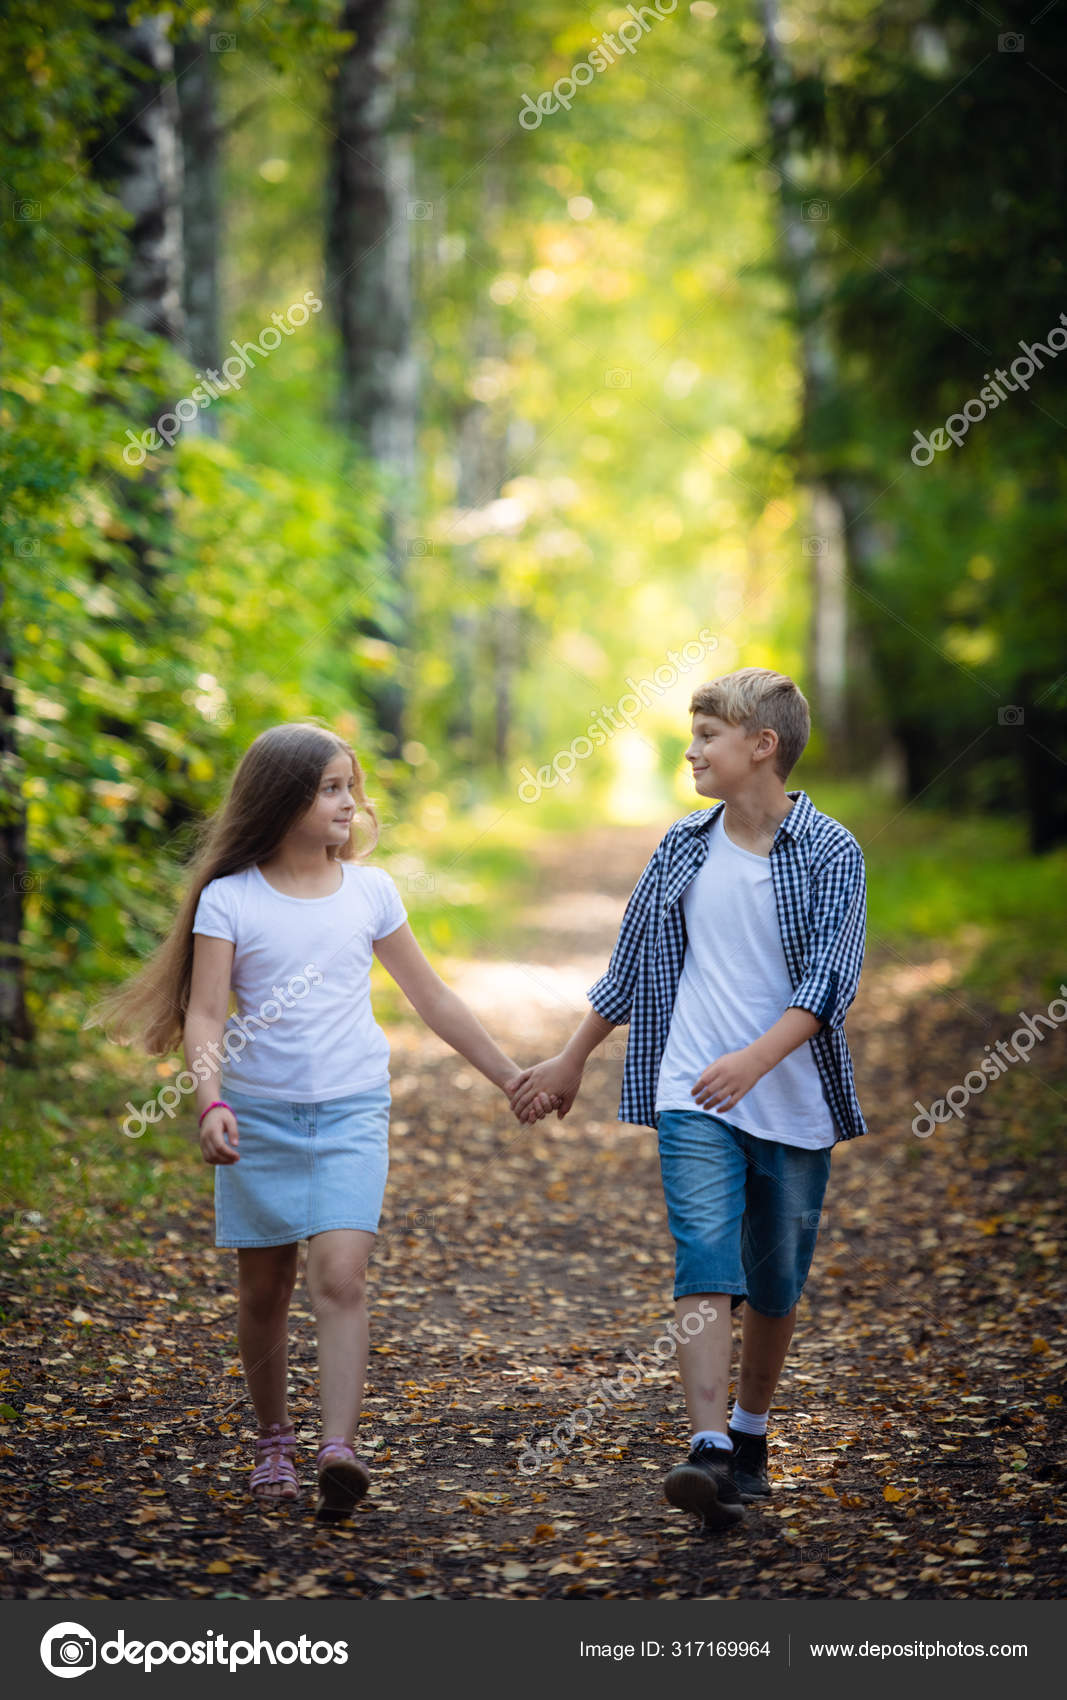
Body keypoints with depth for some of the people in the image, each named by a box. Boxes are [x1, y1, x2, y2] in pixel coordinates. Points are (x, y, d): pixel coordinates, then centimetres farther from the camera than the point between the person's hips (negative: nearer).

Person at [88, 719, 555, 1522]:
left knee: (340, 1275, -16)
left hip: (352, 1114, 1)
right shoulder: (228, 899, -3)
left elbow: (433, 998, 13)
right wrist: (211, 1103, -26)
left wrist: (509, 1075, 16)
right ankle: (275, 1441, 25)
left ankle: (340, 1450, -23)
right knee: (264, 1289, 8)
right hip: (260, 1116, 0)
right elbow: (205, 1014, -9)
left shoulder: (369, 890, 5)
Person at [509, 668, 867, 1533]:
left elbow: (830, 977, -15)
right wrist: (571, 1061, 21)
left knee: (777, 1283, 10)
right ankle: (709, 1454, -22)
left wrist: (757, 1057, -29)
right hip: (694, 1098, 1)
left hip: (795, 1104, -1)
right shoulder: (683, 847, 7)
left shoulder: (831, 852, -5)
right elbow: (632, 964, 17)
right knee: (706, 1260, -15)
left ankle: (751, 1432, 30)